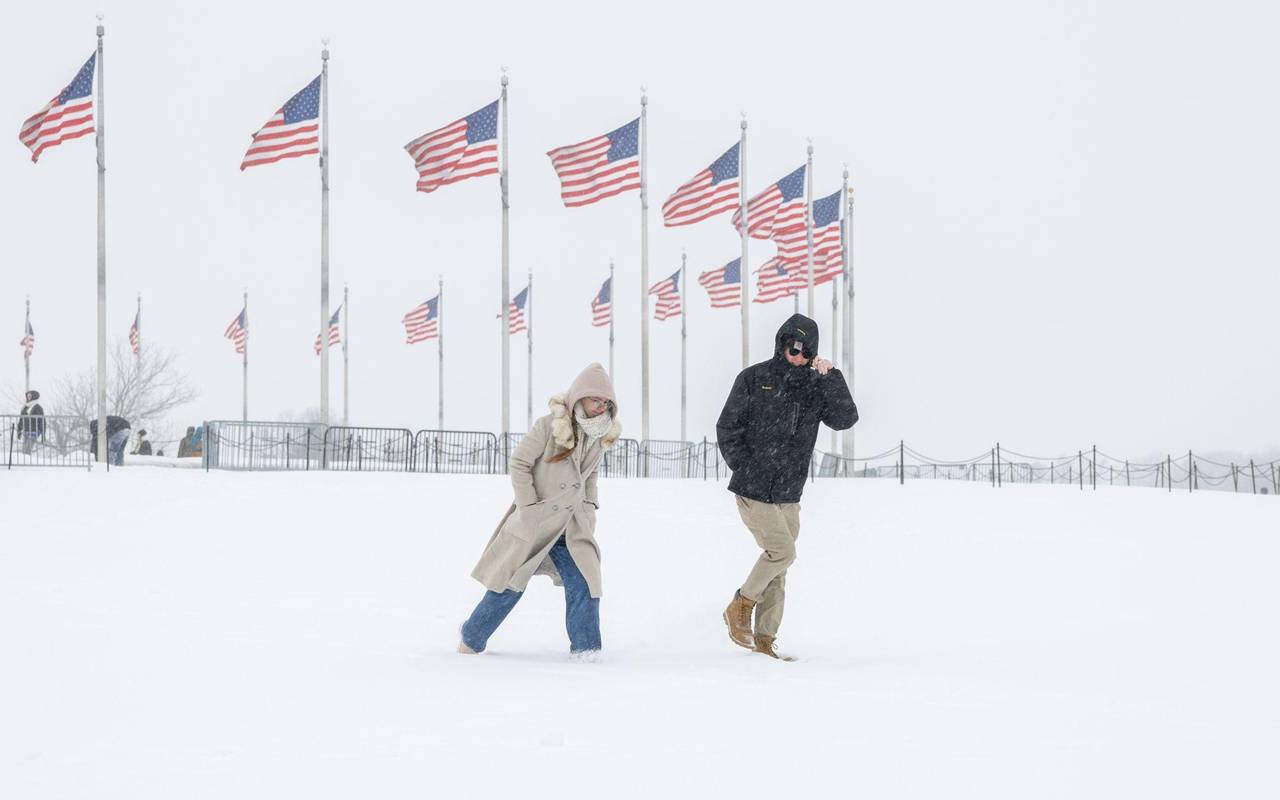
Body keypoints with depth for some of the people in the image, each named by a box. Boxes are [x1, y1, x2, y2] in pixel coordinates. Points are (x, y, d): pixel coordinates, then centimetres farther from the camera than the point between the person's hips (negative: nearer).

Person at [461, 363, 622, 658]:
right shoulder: (550, 426, -19)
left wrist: (590, 507, 7)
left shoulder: (600, 435, 2)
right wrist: (529, 506, -14)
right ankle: (473, 637, 24)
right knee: (510, 583, 6)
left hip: (571, 525, 5)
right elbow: (519, 462, -13)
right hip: (533, 522, -5)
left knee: (583, 581, -9)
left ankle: (584, 645, 1)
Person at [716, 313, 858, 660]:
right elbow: (727, 428, -1)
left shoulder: (815, 387, 6)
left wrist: (830, 377, -15)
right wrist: (746, 471, -8)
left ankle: (764, 639, 13)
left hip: (789, 497, 5)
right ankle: (740, 607, 3)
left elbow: (845, 419, -6)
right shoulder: (754, 379, -4)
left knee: (777, 570, 6)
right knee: (782, 551, -16)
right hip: (753, 492, -5)